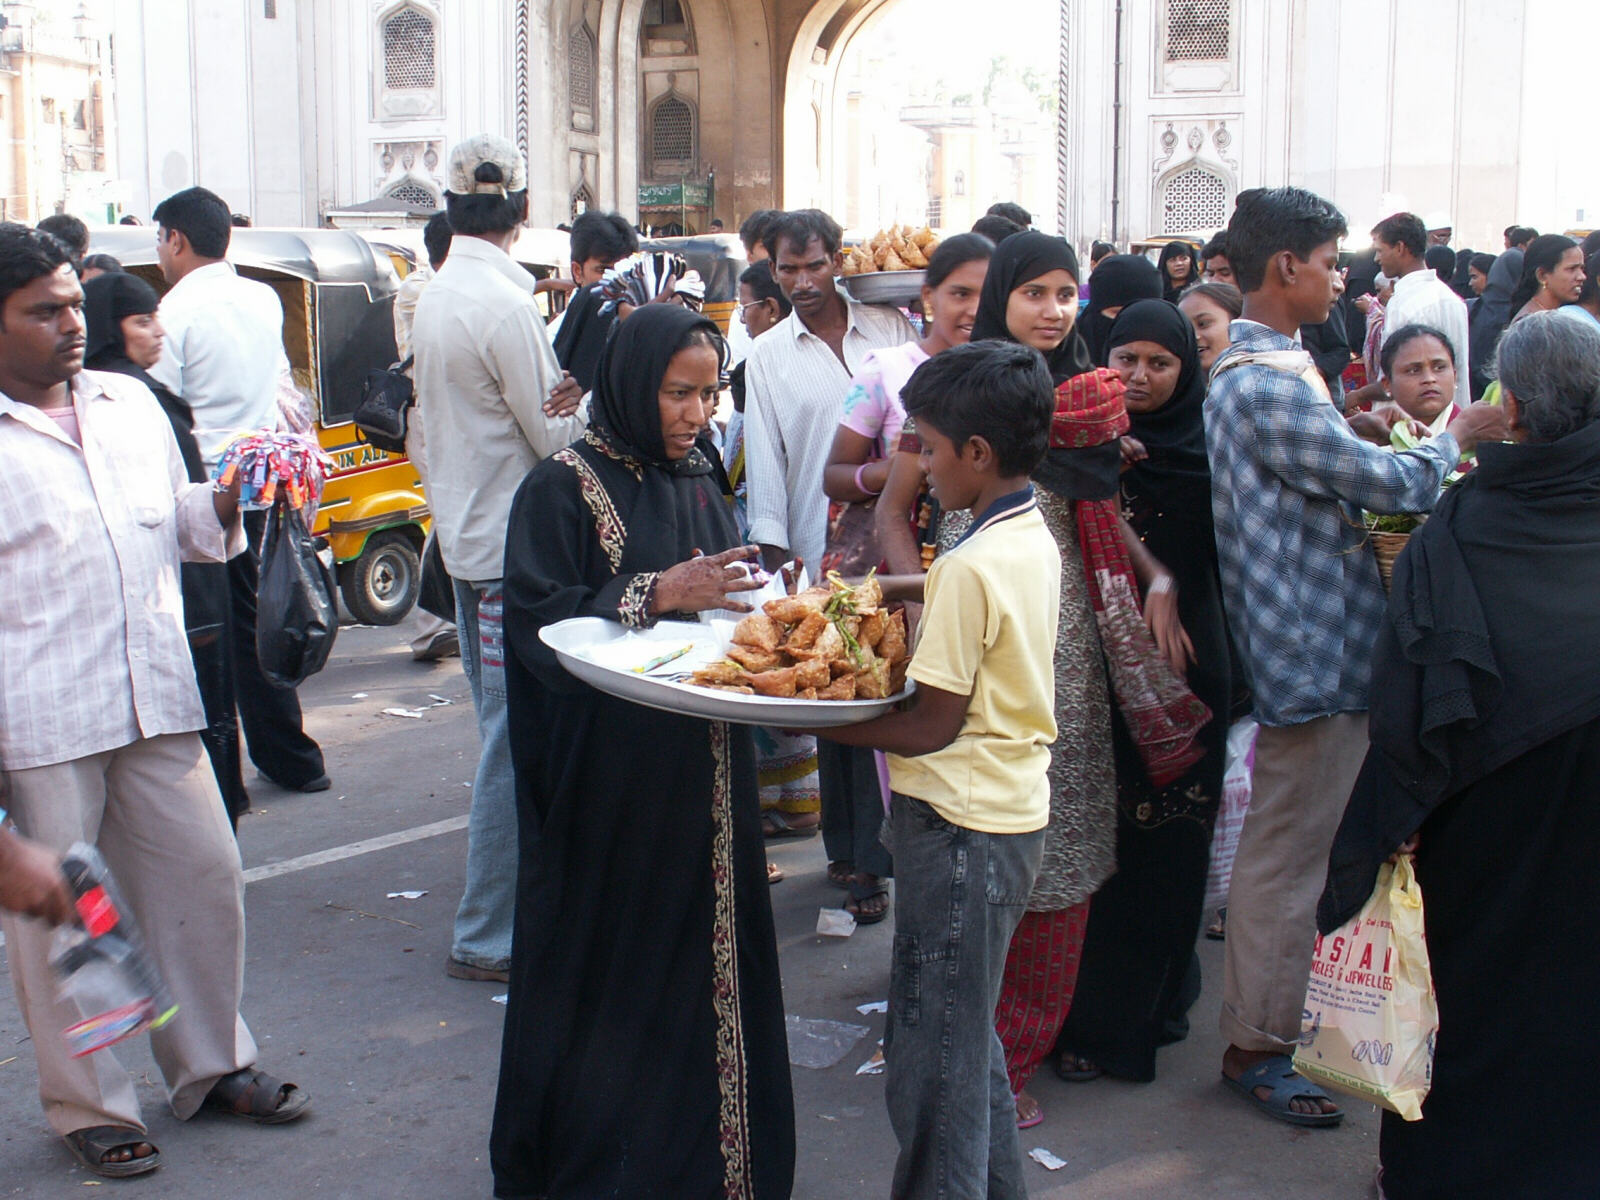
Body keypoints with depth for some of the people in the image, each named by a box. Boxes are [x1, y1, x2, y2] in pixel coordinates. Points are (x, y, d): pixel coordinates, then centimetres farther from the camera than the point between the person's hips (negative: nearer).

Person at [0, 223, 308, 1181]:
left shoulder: (131, 402, 13)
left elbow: (181, 525, 24)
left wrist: (229, 500, 2)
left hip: (155, 697, 6)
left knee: (204, 878, 11)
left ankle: (211, 1065, 30)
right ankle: (89, 1104, 23)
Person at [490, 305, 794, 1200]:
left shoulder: (702, 481, 10)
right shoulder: (564, 488, -8)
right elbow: (538, 621, -15)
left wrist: (754, 604, -3)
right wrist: (656, 595, -23)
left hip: (706, 778, 6)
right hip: (611, 780, -6)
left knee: (706, 951, 10)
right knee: (613, 965, 3)